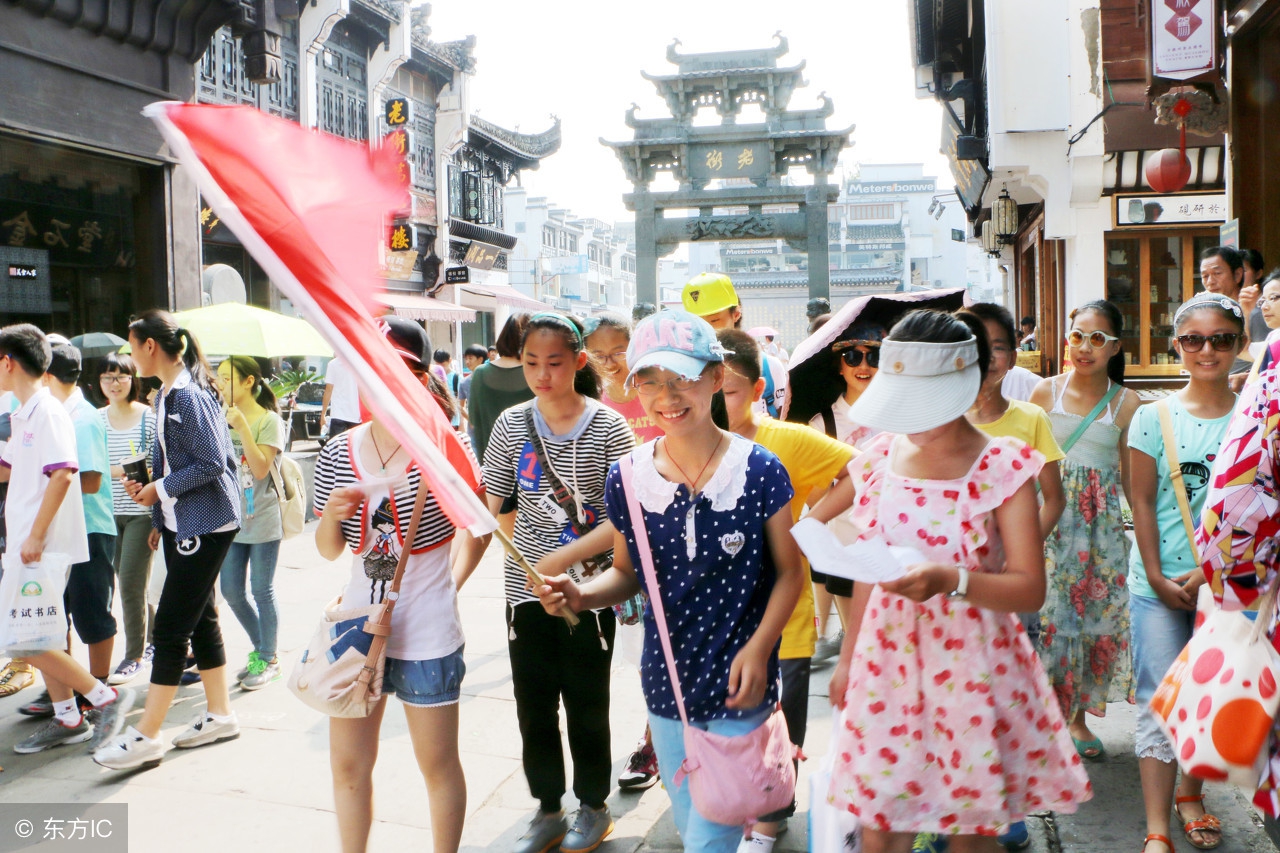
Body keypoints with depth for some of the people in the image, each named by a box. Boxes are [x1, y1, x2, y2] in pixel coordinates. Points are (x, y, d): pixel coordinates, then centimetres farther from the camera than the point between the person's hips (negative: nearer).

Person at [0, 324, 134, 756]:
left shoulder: (47, 411, -14)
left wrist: (36, 536, -25)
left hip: (43, 546, -10)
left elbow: (62, 474, -25)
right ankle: (67, 719, 21)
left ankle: (106, 697, -3)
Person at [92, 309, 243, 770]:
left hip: (205, 524, -10)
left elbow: (211, 464, -21)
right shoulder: (166, 395, 13)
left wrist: (159, 490, -12)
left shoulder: (189, 395, -17)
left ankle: (146, 735, 2)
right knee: (200, 619, 15)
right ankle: (219, 714, 26)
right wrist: (153, 502, 12)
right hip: (180, 522, 10)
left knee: (170, 627, -5)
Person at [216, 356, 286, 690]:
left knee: (262, 591, 3)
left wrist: (242, 427, -22)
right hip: (231, 518, 6)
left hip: (263, 518, -6)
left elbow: (261, 469, -18)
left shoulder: (269, 421, -9)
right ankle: (259, 648, 30)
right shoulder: (222, 419, 7)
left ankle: (268, 659, 18)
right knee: (231, 592, 10)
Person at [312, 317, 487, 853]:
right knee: (348, 764, 15)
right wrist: (332, 515, -11)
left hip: (427, 634, -4)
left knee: (438, 764, 10)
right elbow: (329, 551, 8)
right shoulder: (338, 454, 2)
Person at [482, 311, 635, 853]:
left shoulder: (609, 428, -9)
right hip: (525, 589, 3)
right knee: (533, 704, 12)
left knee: (586, 704, 11)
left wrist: (563, 557, -20)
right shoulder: (512, 425, 1)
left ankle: (594, 807, 32)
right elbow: (486, 508, 4)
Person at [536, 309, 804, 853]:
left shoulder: (759, 471, -13)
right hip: (666, 689, 4)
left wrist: (758, 648, -17)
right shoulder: (628, 479, -5)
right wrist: (582, 595, -12)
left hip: (739, 690, -3)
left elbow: (788, 572, -4)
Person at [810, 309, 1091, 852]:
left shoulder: (1003, 466, -8)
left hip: (970, 665, -3)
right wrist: (848, 657, 17)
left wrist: (950, 579, -29)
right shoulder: (881, 455, 3)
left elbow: (1030, 589, -13)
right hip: (887, 659, 3)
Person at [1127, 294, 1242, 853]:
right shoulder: (1154, 418, -2)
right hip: (1159, 583, -2)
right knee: (1160, 701, 0)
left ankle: (1190, 795, 34)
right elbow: (1143, 502, -1)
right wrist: (1157, 577, -7)